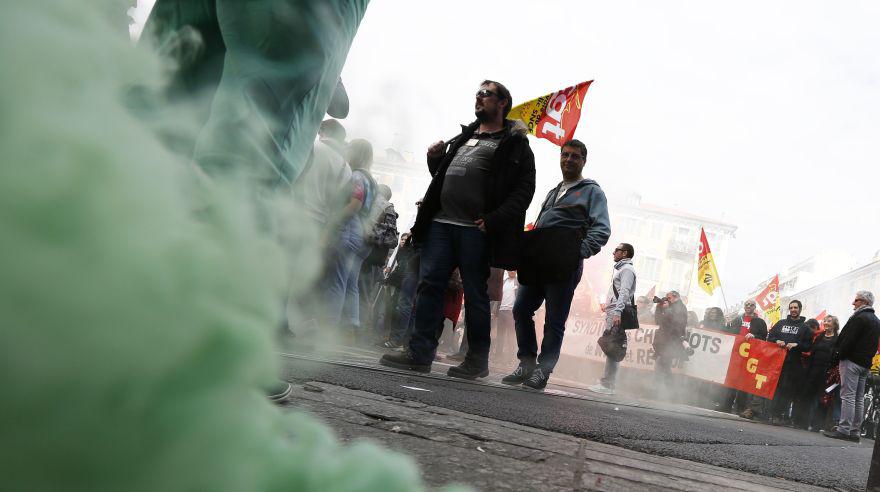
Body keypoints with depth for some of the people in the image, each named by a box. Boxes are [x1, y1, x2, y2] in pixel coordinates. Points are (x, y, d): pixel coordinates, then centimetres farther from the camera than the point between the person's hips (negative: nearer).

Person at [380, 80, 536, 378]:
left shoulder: (514, 144, 3)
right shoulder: (463, 137, 23)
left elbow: (524, 189, -7)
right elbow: (440, 175, 32)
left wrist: (493, 220, -18)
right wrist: (435, 159, 10)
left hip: (476, 230, -6)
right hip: (441, 223, 6)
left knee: (475, 294, -2)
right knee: (429, 285, 0)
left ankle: (478, 361, 7)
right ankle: (420, 353, 2)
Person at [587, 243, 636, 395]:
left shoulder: (627, 270, -3)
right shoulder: (621, 269, 28)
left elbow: (624, 293, -17)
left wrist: (617, 312, -27)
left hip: (616, 314, -10)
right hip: (612, 314, 10)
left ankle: (607, 385, -18)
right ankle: (606, 382, 8)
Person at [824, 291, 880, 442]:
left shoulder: (859, 318, -13)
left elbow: (848, 340, -18)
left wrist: (841, 356, -8)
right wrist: (867, 359, 16)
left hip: (852, 361, -9)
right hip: (865, 364, 9)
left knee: (848, 396, -9)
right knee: (859, 398, 10)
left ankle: (844, 430, -11)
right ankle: (854, 432, 12)